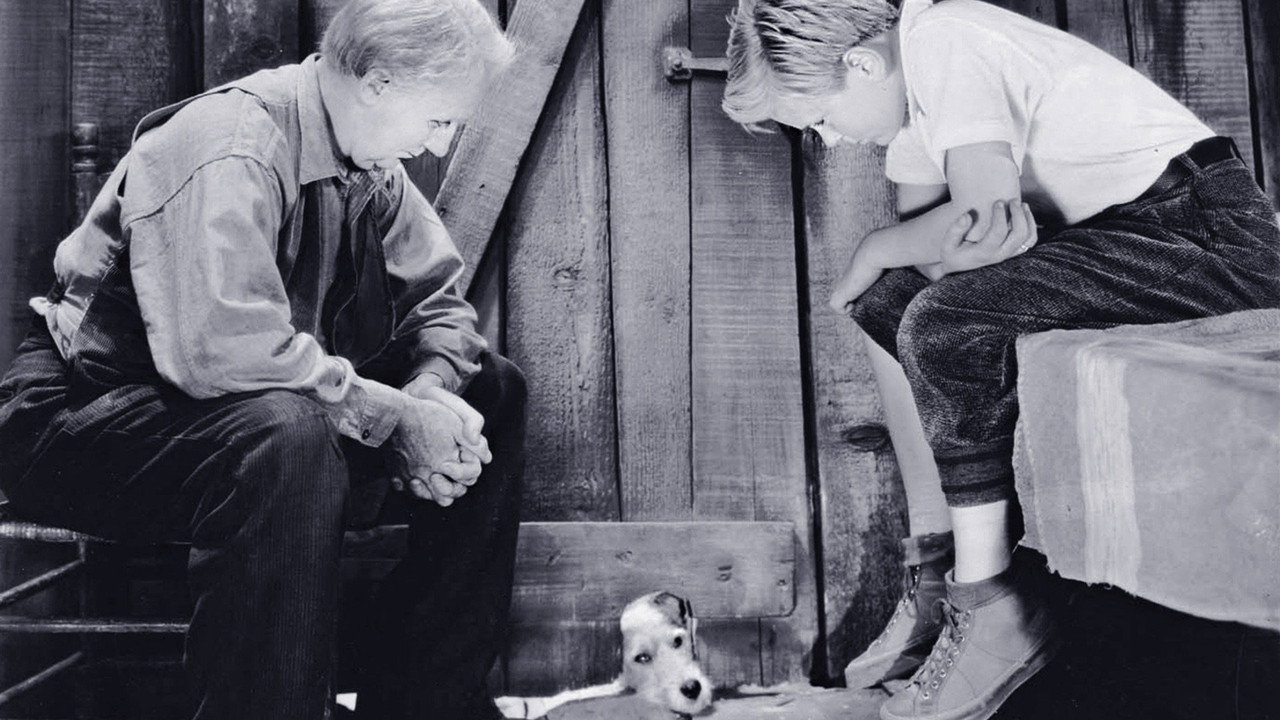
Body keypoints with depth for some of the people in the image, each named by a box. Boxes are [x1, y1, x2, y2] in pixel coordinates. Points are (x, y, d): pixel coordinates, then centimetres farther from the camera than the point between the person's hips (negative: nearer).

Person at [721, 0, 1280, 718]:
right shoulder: (909, 82, 11)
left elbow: (986, 223, -27)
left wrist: (871, 252, -10)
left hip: (1213, 233, -10)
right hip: (1119, 235, 10)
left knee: (943, 322, -25)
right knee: (888, 302, 3)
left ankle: (993, 609, -11)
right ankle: (939, 570, 6)